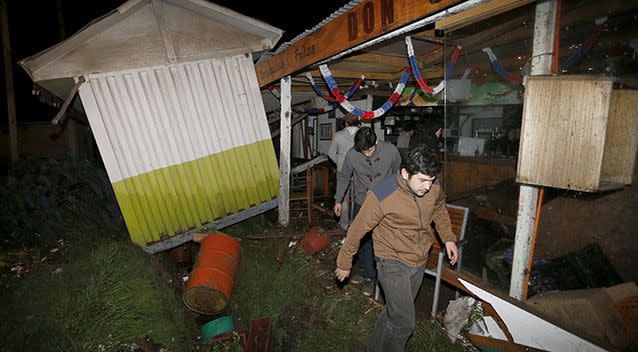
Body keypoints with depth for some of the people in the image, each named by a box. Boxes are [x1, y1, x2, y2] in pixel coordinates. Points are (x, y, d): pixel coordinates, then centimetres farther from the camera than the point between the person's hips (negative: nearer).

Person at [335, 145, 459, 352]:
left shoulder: (434, 188, -10)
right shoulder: (382, 195, -27)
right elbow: (357, 230, -15)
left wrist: (448, 238, 8)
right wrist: (344, 264, -6)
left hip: (419, 263, 6)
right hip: (393, 263, -6)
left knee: (396, 312, 20)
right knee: (404, 321, -10)